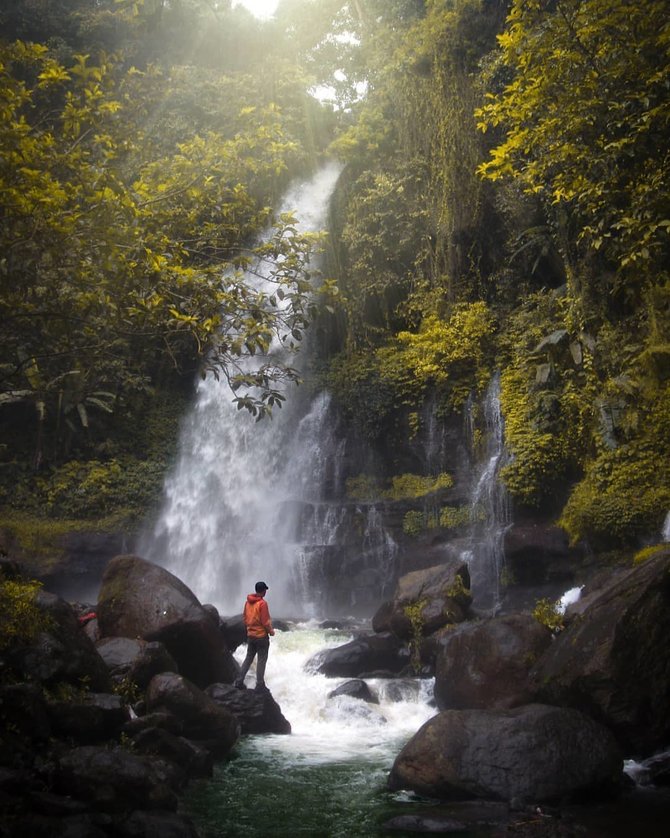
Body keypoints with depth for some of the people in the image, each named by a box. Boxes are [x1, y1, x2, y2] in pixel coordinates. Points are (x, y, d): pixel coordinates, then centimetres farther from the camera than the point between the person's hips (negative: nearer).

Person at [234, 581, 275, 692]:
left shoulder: (248, 602, 3)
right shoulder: (262, 603, -18)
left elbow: (245, 619, 11)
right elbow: (265, 622, -17)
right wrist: (271, 631, -2)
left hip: (250, 635, 7)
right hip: (262, 636, -6)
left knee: (248, 659, 16)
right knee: (261, 661, 2)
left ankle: (239, 681, 14)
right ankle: (260, 685, 6)